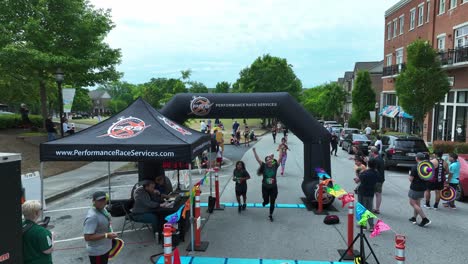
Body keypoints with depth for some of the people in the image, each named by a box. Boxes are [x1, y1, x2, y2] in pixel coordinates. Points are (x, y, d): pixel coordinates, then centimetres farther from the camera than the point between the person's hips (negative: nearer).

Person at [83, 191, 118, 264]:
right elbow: (87, 237, -32)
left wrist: (110, 235, 9)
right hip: (97, 252, -9)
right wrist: (106, 235, -30)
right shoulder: (92, 217, -30)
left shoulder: (102, 209, -1)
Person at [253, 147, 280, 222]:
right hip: (265, 187, -1)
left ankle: (270, 215, 30)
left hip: (273, 187, 1)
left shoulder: (275, 166, -6)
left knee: (272, 203, 8)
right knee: (266, 201, 9)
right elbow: (258, 159, -16)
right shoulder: (264, 166, -9)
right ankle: (264, 202, 48)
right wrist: (254, 151, -23)